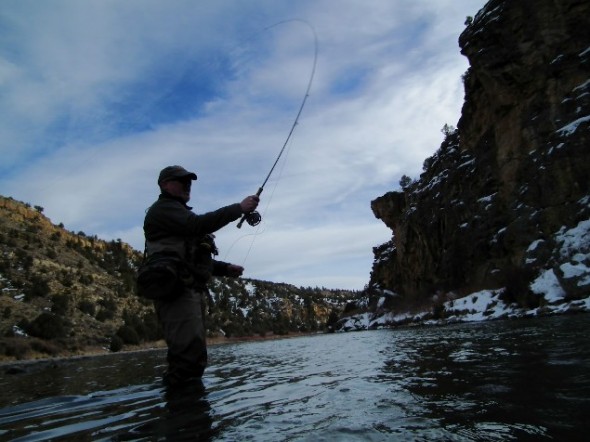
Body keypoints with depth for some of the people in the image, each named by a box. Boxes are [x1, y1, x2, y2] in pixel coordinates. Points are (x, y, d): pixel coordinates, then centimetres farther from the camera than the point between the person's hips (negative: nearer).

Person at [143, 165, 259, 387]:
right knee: (190, 352, -19)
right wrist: (239, 208, -17)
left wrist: (225, 268, 17)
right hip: (176, 290, -10)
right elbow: (198, 225, -20)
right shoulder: (163, 209, 0)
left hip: (191, 290, 10)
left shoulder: (180, 214, 31)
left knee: (195, 358, 10)